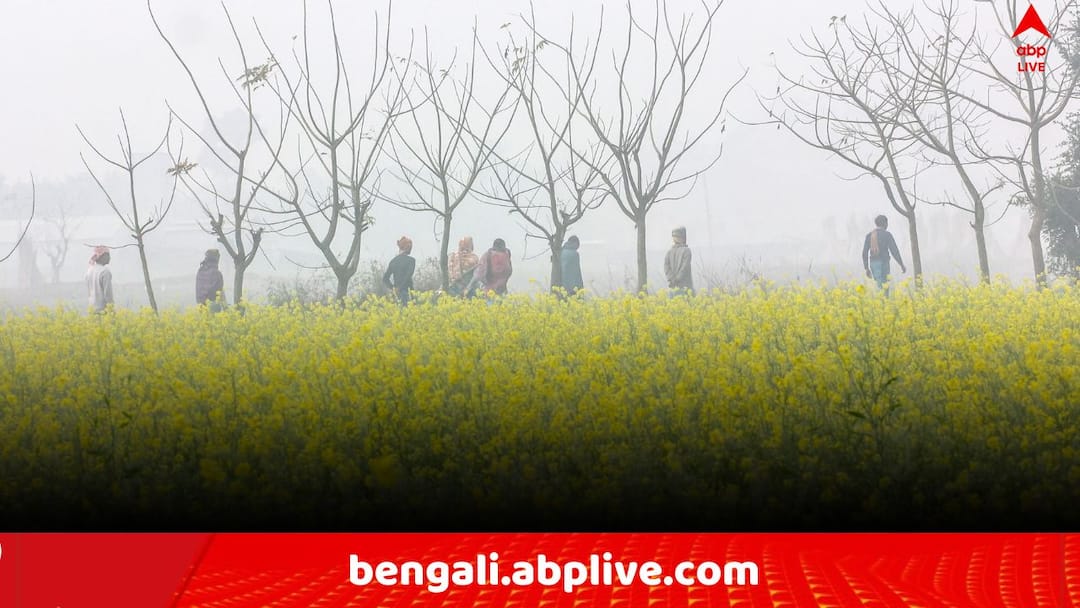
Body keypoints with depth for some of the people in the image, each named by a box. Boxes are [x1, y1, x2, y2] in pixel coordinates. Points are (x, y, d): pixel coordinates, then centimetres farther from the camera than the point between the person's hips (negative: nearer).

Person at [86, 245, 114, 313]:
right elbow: (108, 292, -15)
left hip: (93, 307, 8)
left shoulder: (89, 270, 8)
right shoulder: (105, 272, -15)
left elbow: (88, 291, 14)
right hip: (103, 309, -8)